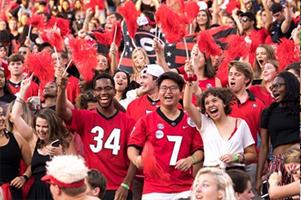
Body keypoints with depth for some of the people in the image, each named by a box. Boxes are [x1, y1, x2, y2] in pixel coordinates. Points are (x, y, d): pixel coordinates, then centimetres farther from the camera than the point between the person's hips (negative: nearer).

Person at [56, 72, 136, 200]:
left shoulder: (127, 122, 2)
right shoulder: (85, 118, 3)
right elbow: (61, 112, -14)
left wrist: (125, 185, -10)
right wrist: (62, 89, -32)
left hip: (119, 189, 0)